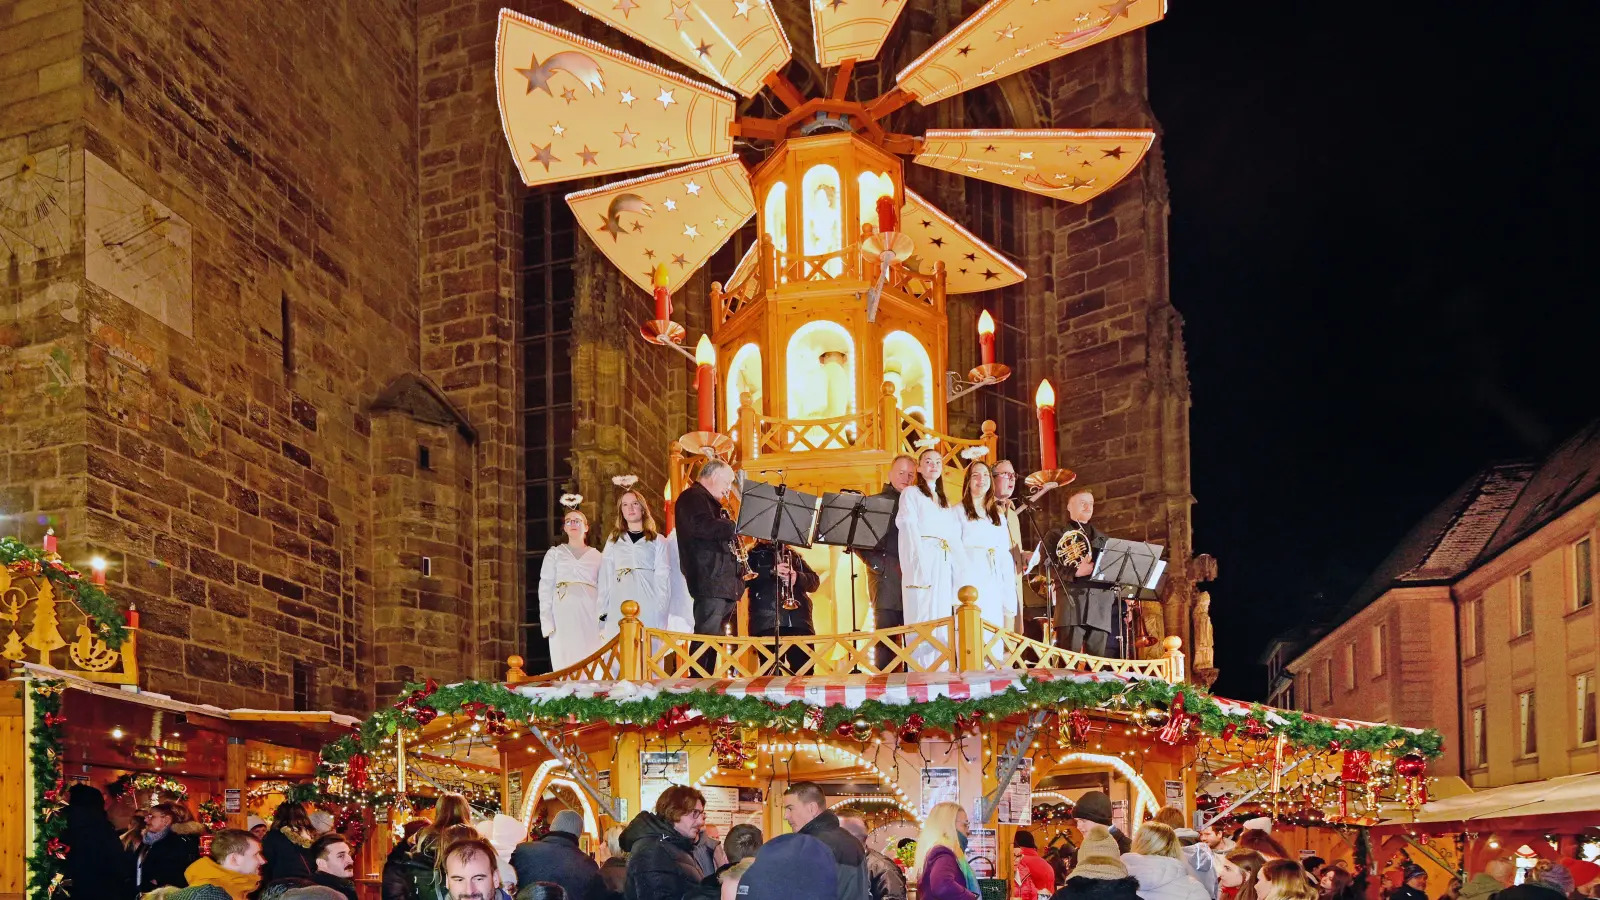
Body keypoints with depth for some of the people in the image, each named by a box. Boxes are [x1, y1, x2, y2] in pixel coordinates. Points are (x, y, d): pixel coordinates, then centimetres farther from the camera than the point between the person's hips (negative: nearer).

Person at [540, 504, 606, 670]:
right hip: (563, 615, -1)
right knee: (565, 663, -7)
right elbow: (545, 587, 6)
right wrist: (546, 621, -5)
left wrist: (603, 619, -3)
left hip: (589, 616, 1)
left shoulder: (596, 556, 15)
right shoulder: (555, 553, 13)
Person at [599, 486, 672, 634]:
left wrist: (661, 613, -7)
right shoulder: (613, 541, 17)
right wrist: (603, 615, 3)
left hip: (648, 609, -2)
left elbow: (662, 578, 4)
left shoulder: (657, 540, 11)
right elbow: (605, 579, 12)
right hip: (619, 609, 2)